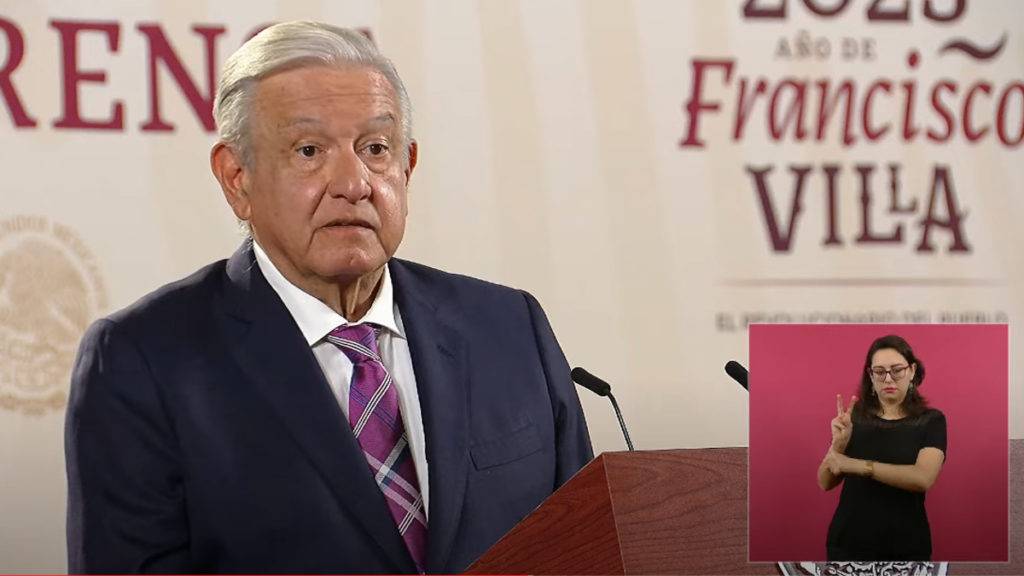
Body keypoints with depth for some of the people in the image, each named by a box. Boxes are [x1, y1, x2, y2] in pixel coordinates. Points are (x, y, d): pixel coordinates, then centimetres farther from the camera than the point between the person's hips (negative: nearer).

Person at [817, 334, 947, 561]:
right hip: (848, 542, 2)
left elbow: (923, 478, -19)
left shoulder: (930, 421, -3)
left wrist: (855, 465, -22)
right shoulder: (855, 416, 2)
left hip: (906, 546, -2)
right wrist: (838, 444, -17)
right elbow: (826, 482, 2)